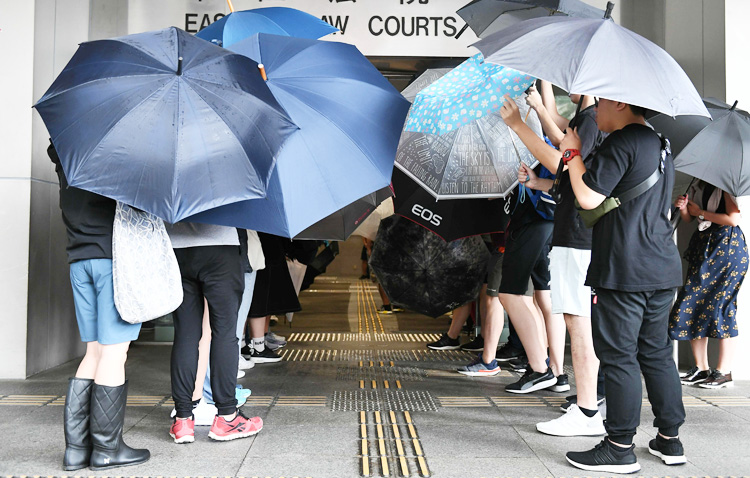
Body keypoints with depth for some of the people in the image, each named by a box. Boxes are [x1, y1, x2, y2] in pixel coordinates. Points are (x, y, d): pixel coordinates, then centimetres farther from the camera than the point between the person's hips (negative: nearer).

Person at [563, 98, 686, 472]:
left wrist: (572, 152, -3)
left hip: (622, 271, -9)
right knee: (656, 353, 15)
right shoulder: (660, 144, 17)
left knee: (619, 356, -2)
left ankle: (620, 448, 5)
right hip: (662, 270, 9)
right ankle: (670, 440, 23)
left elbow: (588, 196, -17)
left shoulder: (622, 141, -12)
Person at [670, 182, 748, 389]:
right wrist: (683, 208, -4)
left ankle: (724, 372, 3)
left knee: (720, 306, -7)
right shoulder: (698, 186, 12)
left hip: (727, 246, -7)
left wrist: (701, 212, -9)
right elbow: (688, 218, 18)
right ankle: (701, 369, 11)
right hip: (703, 245, 7)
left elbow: (734, 219, -17)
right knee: (693, 302, 2)